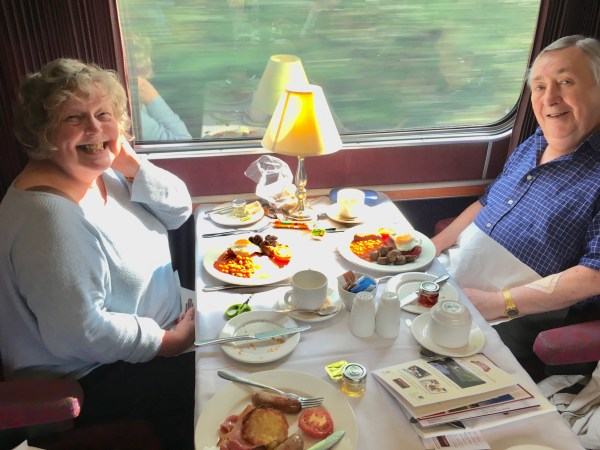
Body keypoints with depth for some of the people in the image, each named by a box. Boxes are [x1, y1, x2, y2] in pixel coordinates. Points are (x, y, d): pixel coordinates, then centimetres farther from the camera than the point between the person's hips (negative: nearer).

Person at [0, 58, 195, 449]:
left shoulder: (104, 170, -2)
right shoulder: (50, 215, -29)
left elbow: (180, 212, 0)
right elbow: (81, 335, -30)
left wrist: (132, 164, -15)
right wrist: (171, 340, -19)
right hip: (82, 382, -8)